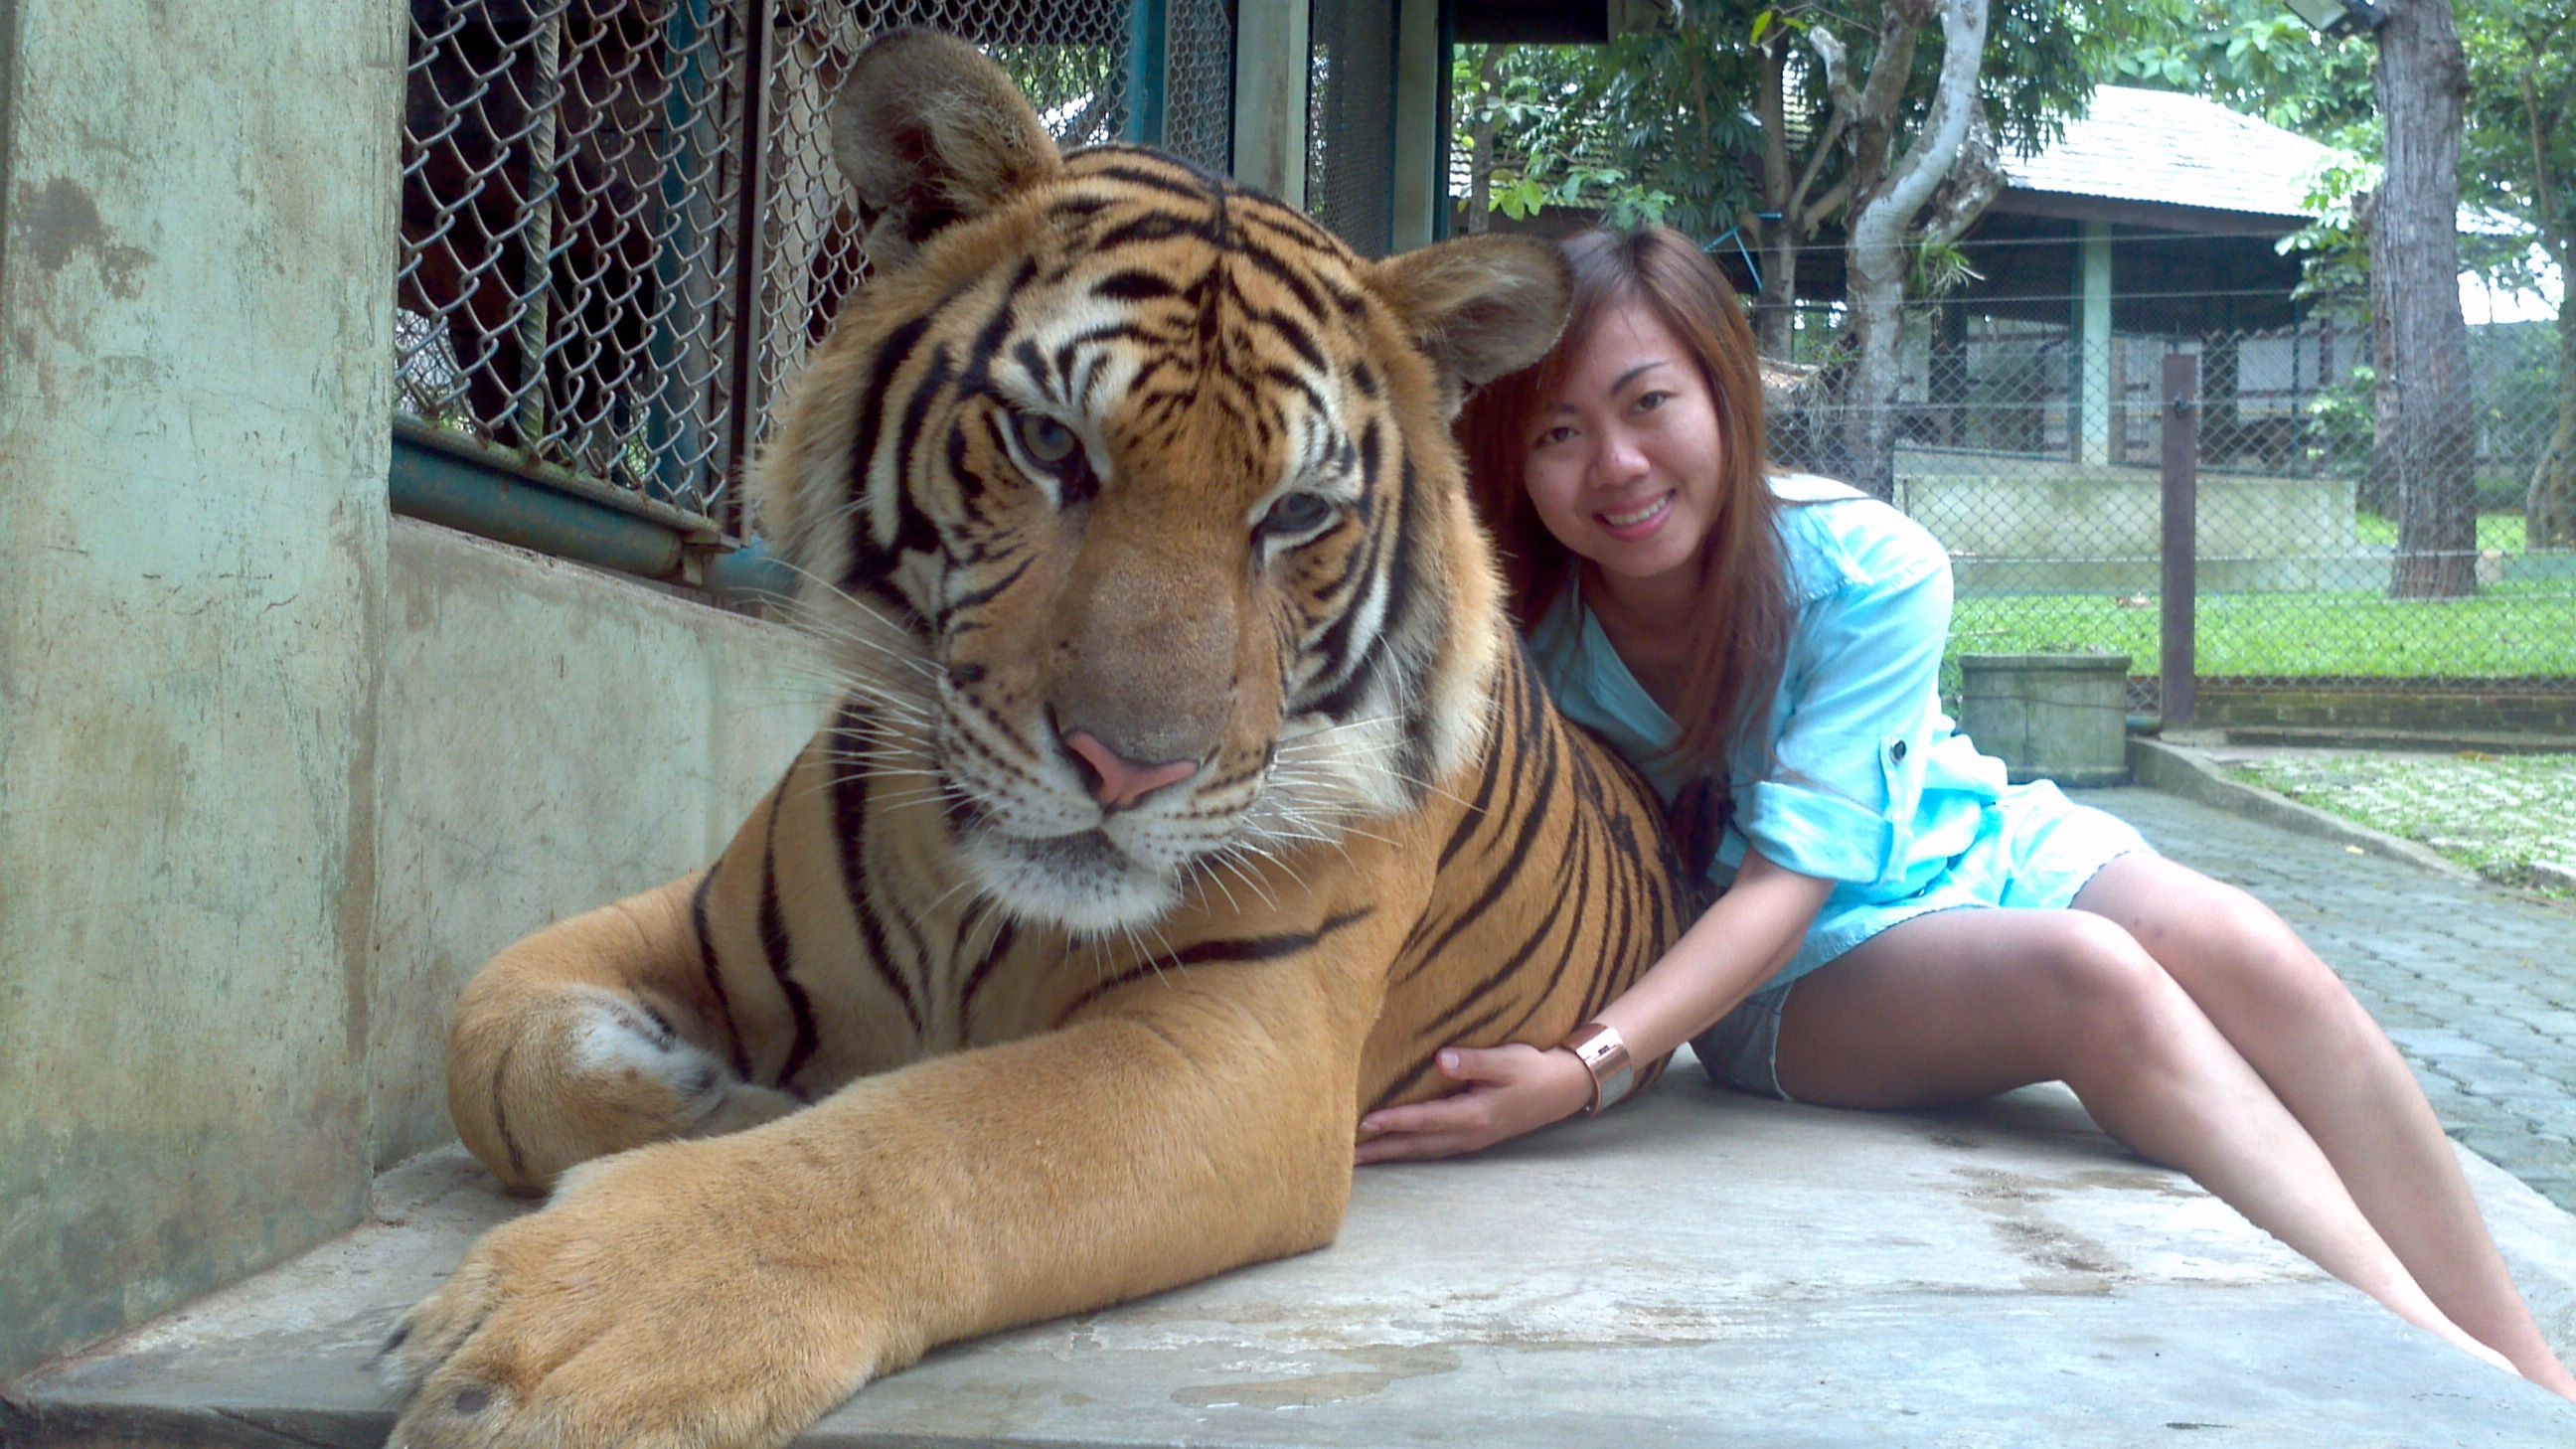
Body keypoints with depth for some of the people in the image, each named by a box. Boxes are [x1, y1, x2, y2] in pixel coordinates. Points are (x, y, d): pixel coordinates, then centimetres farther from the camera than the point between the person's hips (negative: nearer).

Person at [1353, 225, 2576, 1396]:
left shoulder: (1872, 573, -23)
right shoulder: (1522, 632, -20)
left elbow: (1791, 871, -29)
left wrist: (1588, 1070, -41)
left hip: (1974, 850, 2)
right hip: (1796, 978, -1)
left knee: (2242, 953, -25)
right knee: (2092, 977, -29)